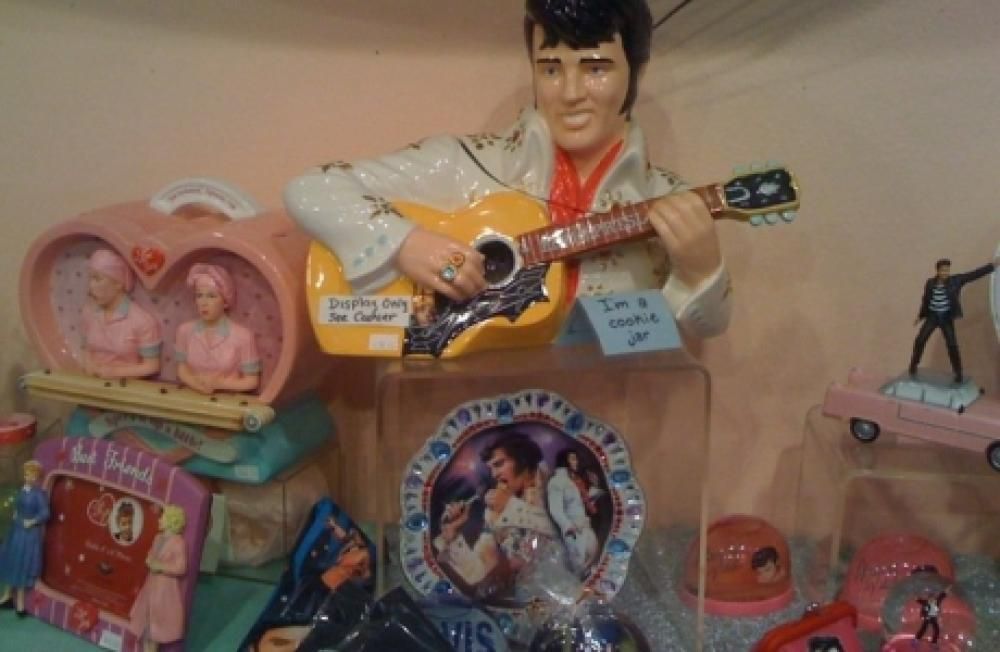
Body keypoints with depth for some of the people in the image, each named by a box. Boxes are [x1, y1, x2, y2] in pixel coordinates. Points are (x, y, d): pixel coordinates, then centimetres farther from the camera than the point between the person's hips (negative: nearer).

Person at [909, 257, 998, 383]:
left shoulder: (955, 280, -8)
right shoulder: (930, 283, -4)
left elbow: (975, 274, -11)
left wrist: (993, 265, -16)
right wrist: (920, 316, 14)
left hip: (947, 318, -1)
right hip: (932, 316, 1)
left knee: (952, 345, -5)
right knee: (920, 340, -4)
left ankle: (958, 373, 6)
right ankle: (913, 365, 16)